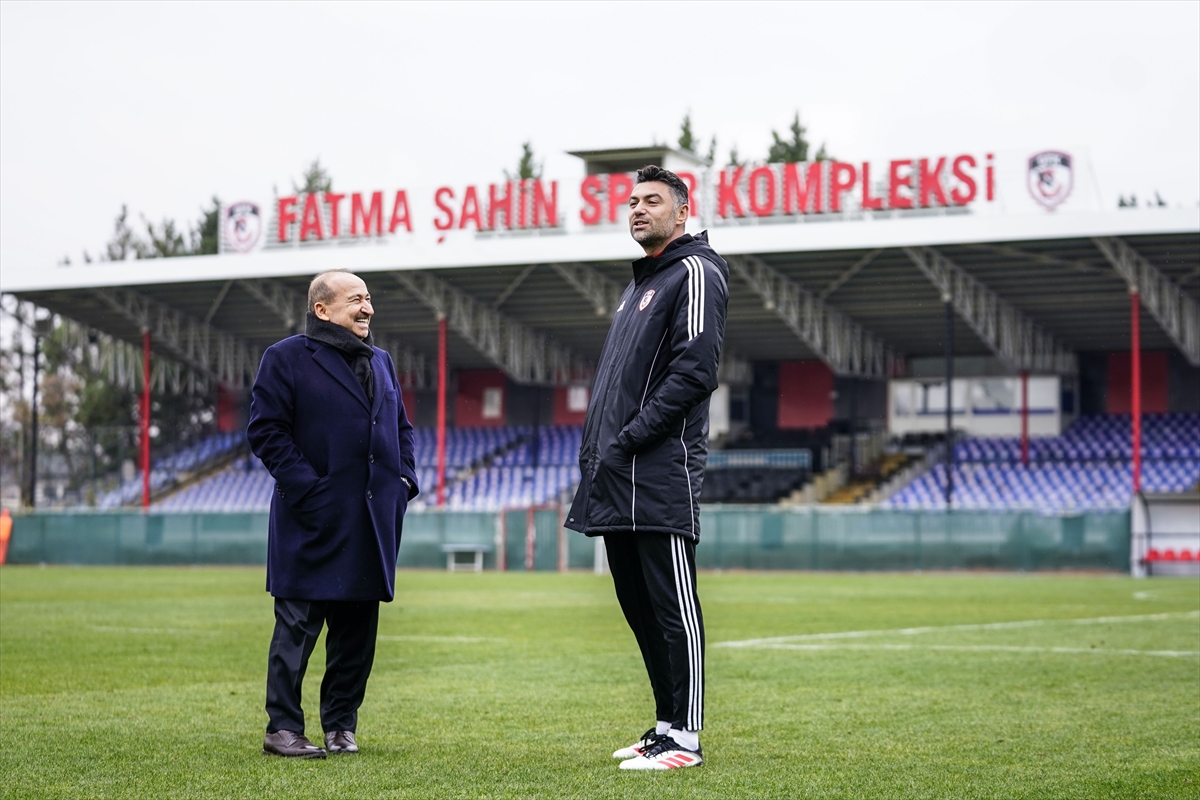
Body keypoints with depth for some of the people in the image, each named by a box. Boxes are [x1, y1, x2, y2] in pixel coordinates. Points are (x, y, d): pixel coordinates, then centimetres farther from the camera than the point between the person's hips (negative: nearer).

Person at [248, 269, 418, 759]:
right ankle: (282, 728, 0)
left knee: (358, 629, 9)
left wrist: (405, 479, 9)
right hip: (315, 521, -6)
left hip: (373, 523, 6)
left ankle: (341, 725, 18)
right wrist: (306, 488, -16)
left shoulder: (381, 362, 19)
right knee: (298, 626, -5)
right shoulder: (286, 359, -3)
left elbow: (401, 428, 25)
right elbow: (265, 429, -8)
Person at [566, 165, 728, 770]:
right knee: (638, 605, 12)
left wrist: (632, 438, -17)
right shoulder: (639, 284, 24)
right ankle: (666, 723, 19)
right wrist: (596, 452, 13)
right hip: (617, 480, 10)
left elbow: (694, 369, -17)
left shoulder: (695, 273, -5)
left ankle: (684, 736, -5)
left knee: (672, 606, -7)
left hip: (661, 472, -9)